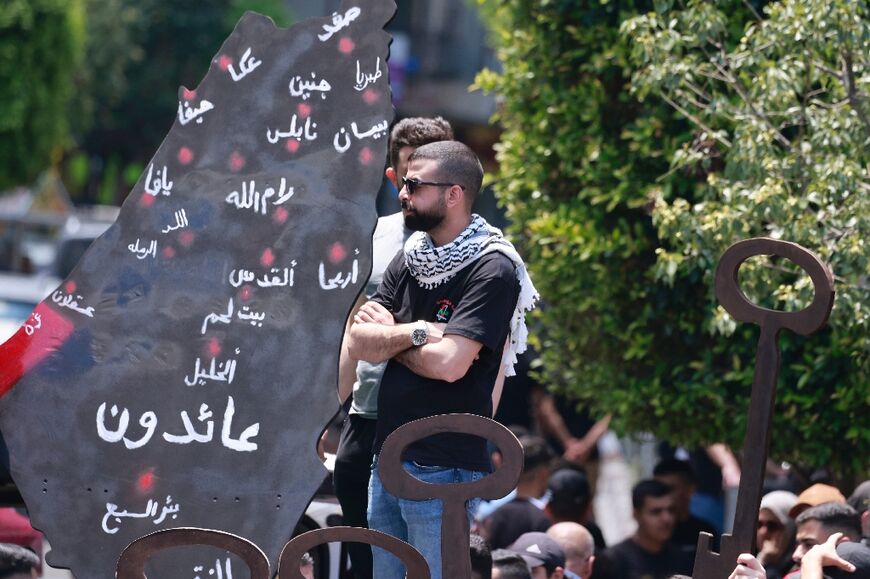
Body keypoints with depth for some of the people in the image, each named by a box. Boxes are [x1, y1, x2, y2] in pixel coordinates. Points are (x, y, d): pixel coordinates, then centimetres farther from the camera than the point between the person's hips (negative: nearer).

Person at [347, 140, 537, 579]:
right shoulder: (408, 259, 12)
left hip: (442, 470, -8)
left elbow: (448, 362, -21)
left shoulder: (491, 270, -11)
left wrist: (385, 337, -5)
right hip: (387, 458, 8)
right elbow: (358, 343, 4)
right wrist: (414, 333, -14)